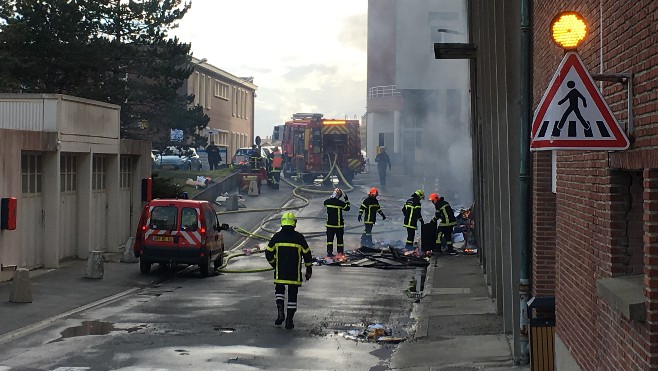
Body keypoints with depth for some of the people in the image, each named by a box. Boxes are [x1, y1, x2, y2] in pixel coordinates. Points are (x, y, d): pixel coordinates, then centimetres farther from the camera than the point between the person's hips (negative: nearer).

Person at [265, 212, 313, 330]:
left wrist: (274, 265, 21)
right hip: (295, 274, -1)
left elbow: (268, 253, 4)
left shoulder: (276, 237, -1)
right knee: (292, 295, 7)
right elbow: (307, 254, 2)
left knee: (279, 290, 21)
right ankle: (289, 321, 6)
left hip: (280, 273, 1)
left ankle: (280, 311, 0)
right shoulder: (299, 237, -2)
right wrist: (309, 270, 13)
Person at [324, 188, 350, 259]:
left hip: (329, 224, 3)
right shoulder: (340, 203, -17)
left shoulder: (327, 202, -6)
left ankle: (329, 252, 1)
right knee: (339, 238, 10)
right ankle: (340, 252, 15)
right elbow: (347, 208, -2)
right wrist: (347, 200, 8)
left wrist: (331, 197, 21)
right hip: (338, 224, -3)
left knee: (329, 238, 7)